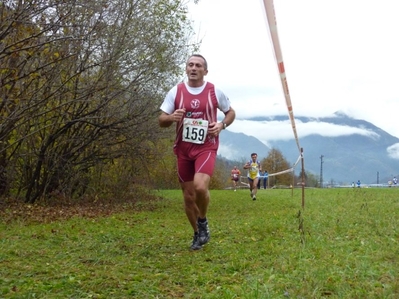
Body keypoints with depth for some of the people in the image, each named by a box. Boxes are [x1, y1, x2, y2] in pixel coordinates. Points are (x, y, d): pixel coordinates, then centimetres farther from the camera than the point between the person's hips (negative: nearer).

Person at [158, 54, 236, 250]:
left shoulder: (215, 92, -1)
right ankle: (198, 234, 29)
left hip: (206, 148, -2)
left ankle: (203, 221, 5)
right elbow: (161, 121, 1)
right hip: (183, 149, 2)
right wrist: (171, 118, -22)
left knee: (200, 187, -25)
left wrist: (221, 125, -7)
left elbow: (231, 112, 13)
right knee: (188, 196, 6)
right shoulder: (176, 91, 0)